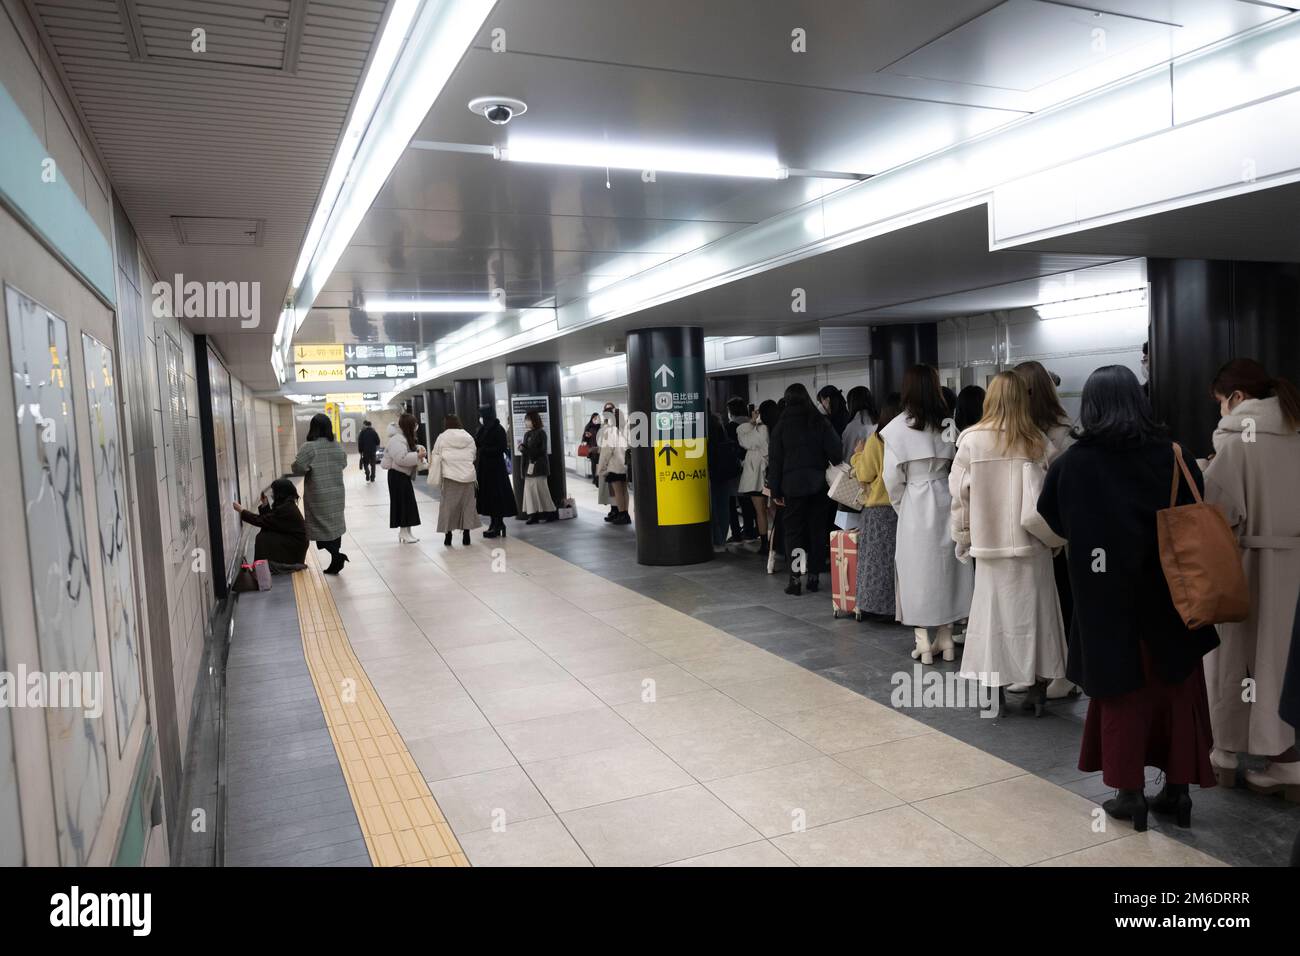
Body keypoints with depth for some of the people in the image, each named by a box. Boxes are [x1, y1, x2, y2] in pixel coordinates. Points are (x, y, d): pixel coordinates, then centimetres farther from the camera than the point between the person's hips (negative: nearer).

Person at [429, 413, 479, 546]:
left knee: (448, 505, 6)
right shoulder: (469, 437, 8)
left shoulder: (442, 437, -1)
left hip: (449, 477, -2)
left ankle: (448, 536, 7)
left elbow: (436, 457, 2)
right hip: (468, 476, 2)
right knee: (467, 504, 9)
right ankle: (466, 535, 8)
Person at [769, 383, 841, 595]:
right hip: (819, 484, 1)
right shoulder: (822, 422, 1)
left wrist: (775, 491, 4)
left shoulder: (781, 426, 0)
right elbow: (835, 452, -5)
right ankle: (814, 576, 11)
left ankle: (795, 578, -3)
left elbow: (775, 460, 0)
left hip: (793, 485, -1)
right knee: (818, 530, 9)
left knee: (794, 531, 3)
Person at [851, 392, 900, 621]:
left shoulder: (876, 439, -9)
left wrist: (858, 454, 13)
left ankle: (878, 605, 7)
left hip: (879, 508, -3)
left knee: (879, 559, 4)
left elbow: (865, 474, -3)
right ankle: (900, 605, 12)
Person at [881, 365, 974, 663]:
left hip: (915, 504, -3)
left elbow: (893, 477, -8)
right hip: (946, 501, 3)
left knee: (918, 569, 6)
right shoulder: (949, 424, -3)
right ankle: (945, 638, 21)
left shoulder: (898, 428, -10)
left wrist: (901, 506, 7)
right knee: (945, 566, 13)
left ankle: (923, 642, 9)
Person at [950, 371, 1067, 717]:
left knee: (994, 610, 8)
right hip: (1031, 542, 1)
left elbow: (959, 493, -4)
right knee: (1033, 610, 10)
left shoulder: (971, 439, -7)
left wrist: (962, 537, 7)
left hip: (989, 542, -1)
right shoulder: (1038, 442, -4)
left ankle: (995, 691, 13)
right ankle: (1037, 690, 15)